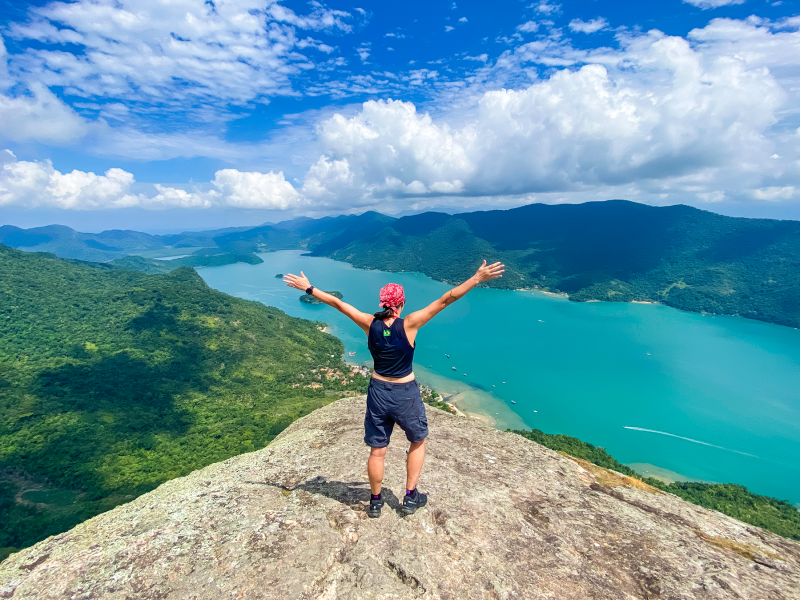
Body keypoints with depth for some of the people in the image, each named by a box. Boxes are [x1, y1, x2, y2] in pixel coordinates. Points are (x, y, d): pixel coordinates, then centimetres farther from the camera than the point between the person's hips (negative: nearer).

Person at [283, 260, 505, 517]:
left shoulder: (370, 324, -11)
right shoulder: (408, 324, -20)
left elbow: (336, 303, -3)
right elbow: (446, 299, -21)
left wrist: (308, 288, 6)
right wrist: (477, 278, -20)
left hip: (378, 392, 3)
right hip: (405, 394, -3)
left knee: (377, 450, 18)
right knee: (418, 442, 24)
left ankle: (375, 502, 36)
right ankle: (410, 497, 32)